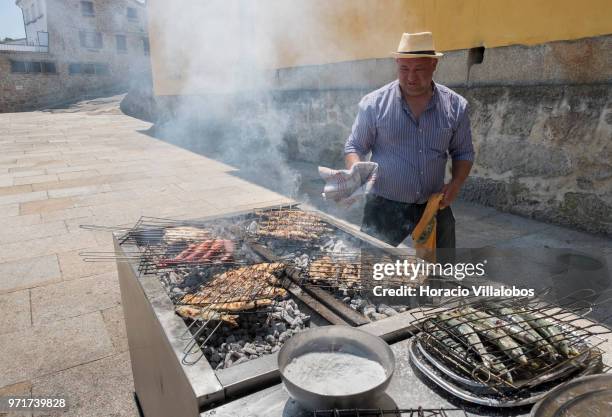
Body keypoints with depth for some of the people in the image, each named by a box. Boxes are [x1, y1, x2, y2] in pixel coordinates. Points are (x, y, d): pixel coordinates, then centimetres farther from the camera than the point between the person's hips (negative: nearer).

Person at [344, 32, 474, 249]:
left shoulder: (455, 106, 0)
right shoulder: (374, 104, -8)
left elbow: (463, 153, 10)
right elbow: (354, 147, -1)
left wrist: (455, 184, -7)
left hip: (434, 207, 3)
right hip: (385, 207, -3)